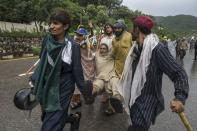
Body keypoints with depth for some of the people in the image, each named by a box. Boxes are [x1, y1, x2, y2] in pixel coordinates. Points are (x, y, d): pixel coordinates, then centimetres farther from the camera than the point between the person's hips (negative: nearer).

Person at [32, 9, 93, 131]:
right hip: (46, 88, 6)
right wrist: (35, 82, 12)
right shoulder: (47, 40, -4)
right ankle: (75, 117, 45)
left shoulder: (73, 46, -17)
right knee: (47, 118, 20)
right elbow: (42, 63, 7)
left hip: (62, 90, -5)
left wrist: (86, 93, -4)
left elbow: (77, 72, -10)